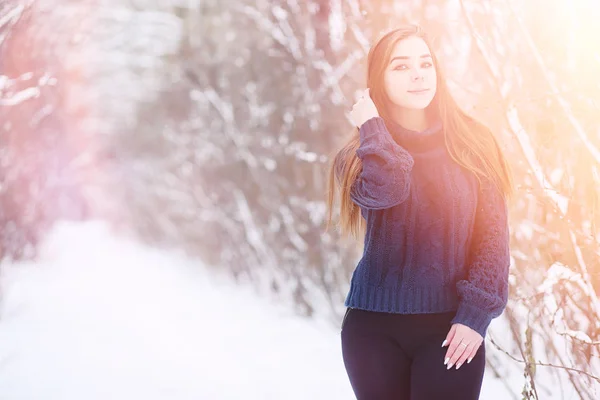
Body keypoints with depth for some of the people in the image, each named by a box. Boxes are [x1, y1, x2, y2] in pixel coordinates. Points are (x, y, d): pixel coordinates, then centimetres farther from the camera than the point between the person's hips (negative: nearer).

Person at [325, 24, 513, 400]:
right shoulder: (362, 155, 4)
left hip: (451, 328, -1)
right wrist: (372, 128, -7)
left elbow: (493, 235, 0)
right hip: (374, 327, 1)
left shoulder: (472, 144, 4)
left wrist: (476, 313, -11)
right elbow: (381, 192, -20)